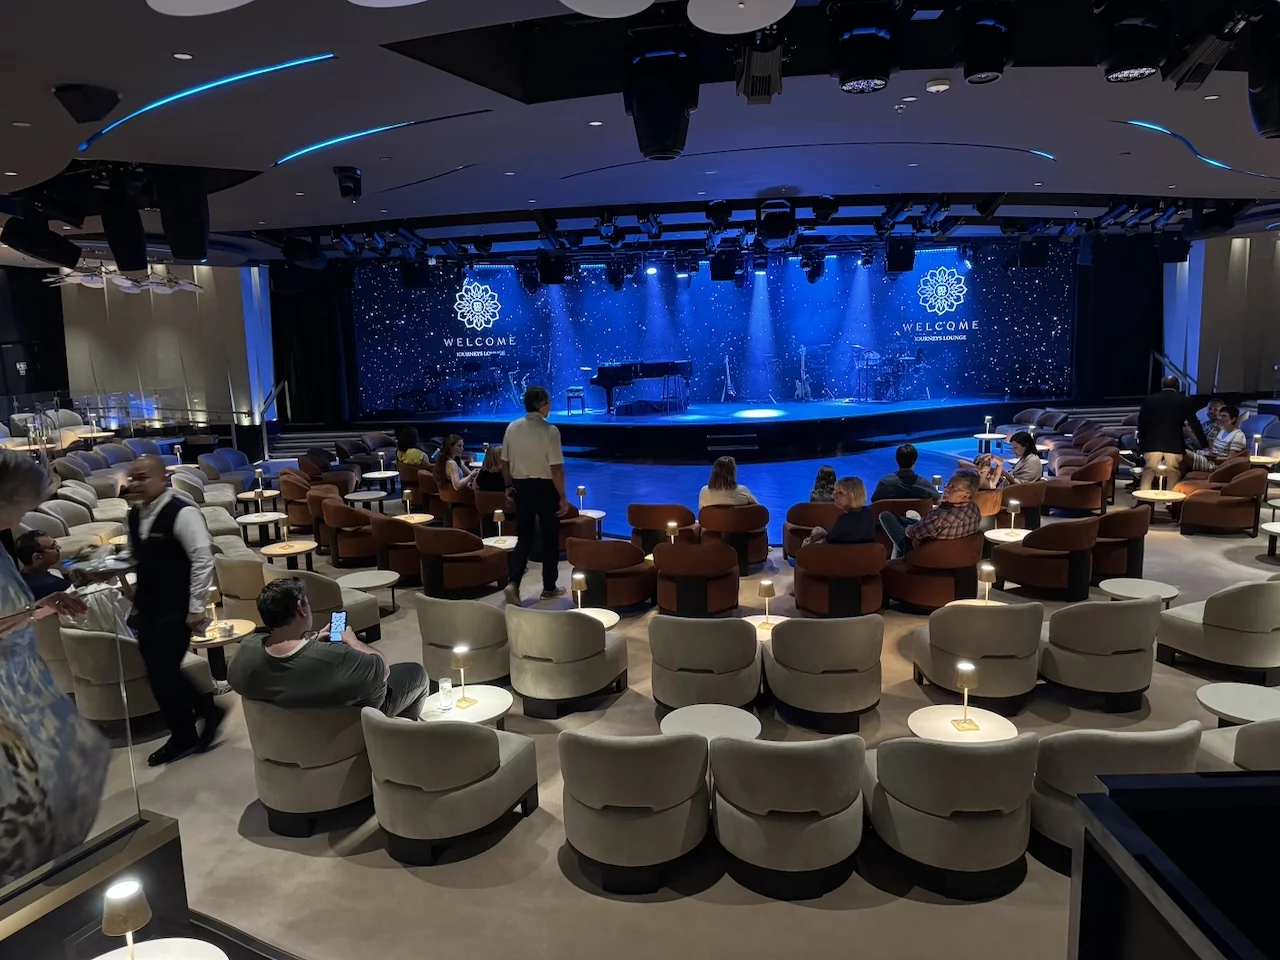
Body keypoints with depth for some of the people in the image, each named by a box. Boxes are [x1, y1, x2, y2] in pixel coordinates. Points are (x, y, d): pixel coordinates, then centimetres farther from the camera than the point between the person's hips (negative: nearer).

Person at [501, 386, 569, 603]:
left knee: (524, 537, 14)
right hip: (544, 488, -4)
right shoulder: (549, 430, -16)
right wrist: (562, 497, -10)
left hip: (521, 487, 5)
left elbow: (505, 462, 6)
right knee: (550, 538, 11)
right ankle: (549, 588, 21)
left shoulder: (512, 428, -1)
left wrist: (509, 485, 20)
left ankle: (513, 583, -3)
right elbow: (556, 468, -18)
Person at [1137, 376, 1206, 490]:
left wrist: (1141, 443, 17)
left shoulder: (1149, 400, 7)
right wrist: (1204, 444, 13)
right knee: (1173, 483, 3)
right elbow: (1194, 424, 6)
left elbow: (1141, 423, 8)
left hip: (1152, 444, 1)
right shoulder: (1184, 401, 4)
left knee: (1147, 479, 1)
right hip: (1175, 445, -1)